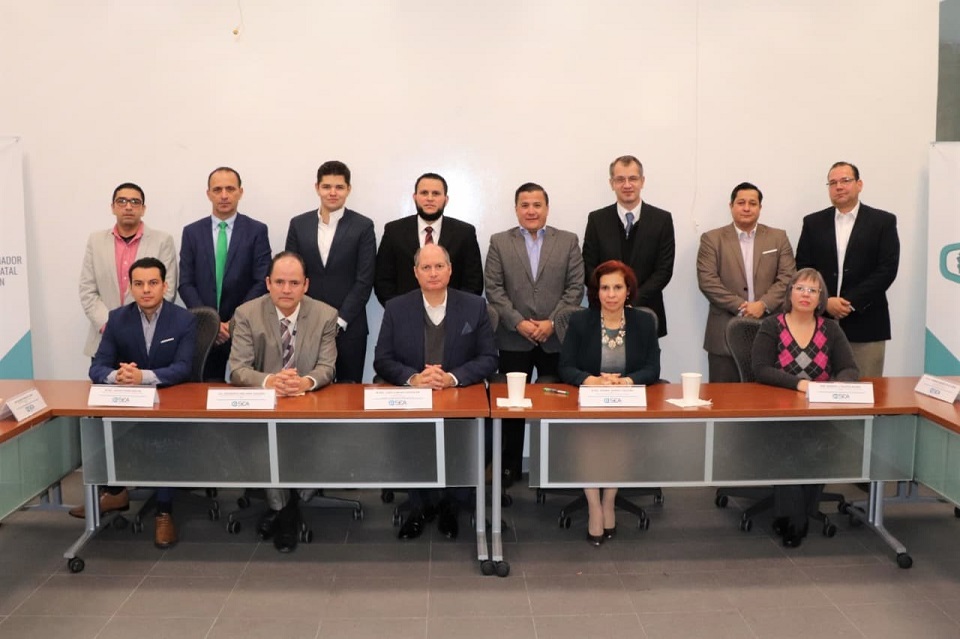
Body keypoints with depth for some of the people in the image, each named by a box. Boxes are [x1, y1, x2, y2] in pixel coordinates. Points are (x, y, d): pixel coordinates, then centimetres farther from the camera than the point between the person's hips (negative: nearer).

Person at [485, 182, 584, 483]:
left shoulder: (568, 241, 6)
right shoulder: (499, 242, 5)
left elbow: (575, 288, 0)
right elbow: (494, 289, -2)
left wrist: (552, 322, -11)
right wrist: (519, 323, -11)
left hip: (556, 338, 0)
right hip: (513, 338, 0)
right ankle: (510, 466, 18)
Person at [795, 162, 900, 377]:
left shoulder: (883, 221, 4)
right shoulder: (813, 222, 9)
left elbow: (887, 269, -5)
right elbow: (803, 268, 4)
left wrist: (852, 302, -13)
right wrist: (826, 302, -10)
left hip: (866, 323, -1)